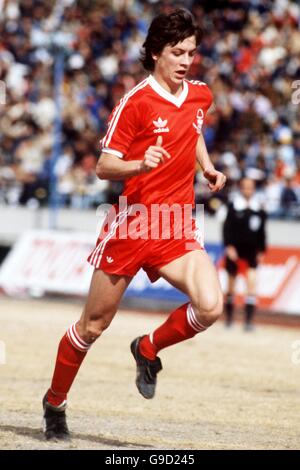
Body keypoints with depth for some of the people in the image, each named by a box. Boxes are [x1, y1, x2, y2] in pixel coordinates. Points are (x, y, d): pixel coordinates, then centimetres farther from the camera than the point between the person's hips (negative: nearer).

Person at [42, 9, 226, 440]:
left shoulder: (201, 95, 6)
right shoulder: (135, 102, -12)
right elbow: (103, 167, -13)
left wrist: (208, 167, 15)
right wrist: (140, 166, -32)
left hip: (176, 227, 4)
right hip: (131, 223, -4)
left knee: (210, 307, -19)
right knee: (93, 325, 7)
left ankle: (148, 349, 10)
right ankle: (55, 402, 29)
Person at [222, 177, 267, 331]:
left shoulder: (259, 209, 3)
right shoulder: (233, 206, -4)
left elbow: (261, 231, 10)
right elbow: (227, 228, -6)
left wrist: (261, 250, 10)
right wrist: (229, 246, -15)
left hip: (251, 251, 1)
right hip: (234, 249, -1)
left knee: (252, 281, -14)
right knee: (231, 284, 10)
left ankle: (249, 320, -14)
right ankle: (229, 318, 27)